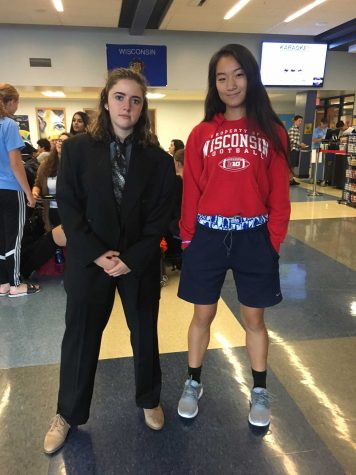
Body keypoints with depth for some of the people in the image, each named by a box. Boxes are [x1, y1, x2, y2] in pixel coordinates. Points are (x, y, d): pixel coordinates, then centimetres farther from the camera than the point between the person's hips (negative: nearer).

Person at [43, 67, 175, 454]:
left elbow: (160, 217, -3)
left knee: (145, 334, 14)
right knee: (80, 336, 10)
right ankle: (68, 414, 32)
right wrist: (96, 253, -14)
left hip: (140, 262, 1)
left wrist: (132, 259, -13)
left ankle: (149, 400, 39)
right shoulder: (77, 149, -1)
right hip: (88, 260, 0)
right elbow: (68, 207, -4)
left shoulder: (157, 159, -1)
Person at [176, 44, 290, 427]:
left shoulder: (272, 132, 2)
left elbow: (279, 194, 1)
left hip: (254, 237, 0)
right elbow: (191, 191, 2)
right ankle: (193, 384, 33)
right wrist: (188, 238, -2)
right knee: (203, 314, 12)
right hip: (209, 235, 1)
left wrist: (274, 240, -5)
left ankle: (259, 393, 33)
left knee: (253, 318, 13)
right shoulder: (201, 134, 2)